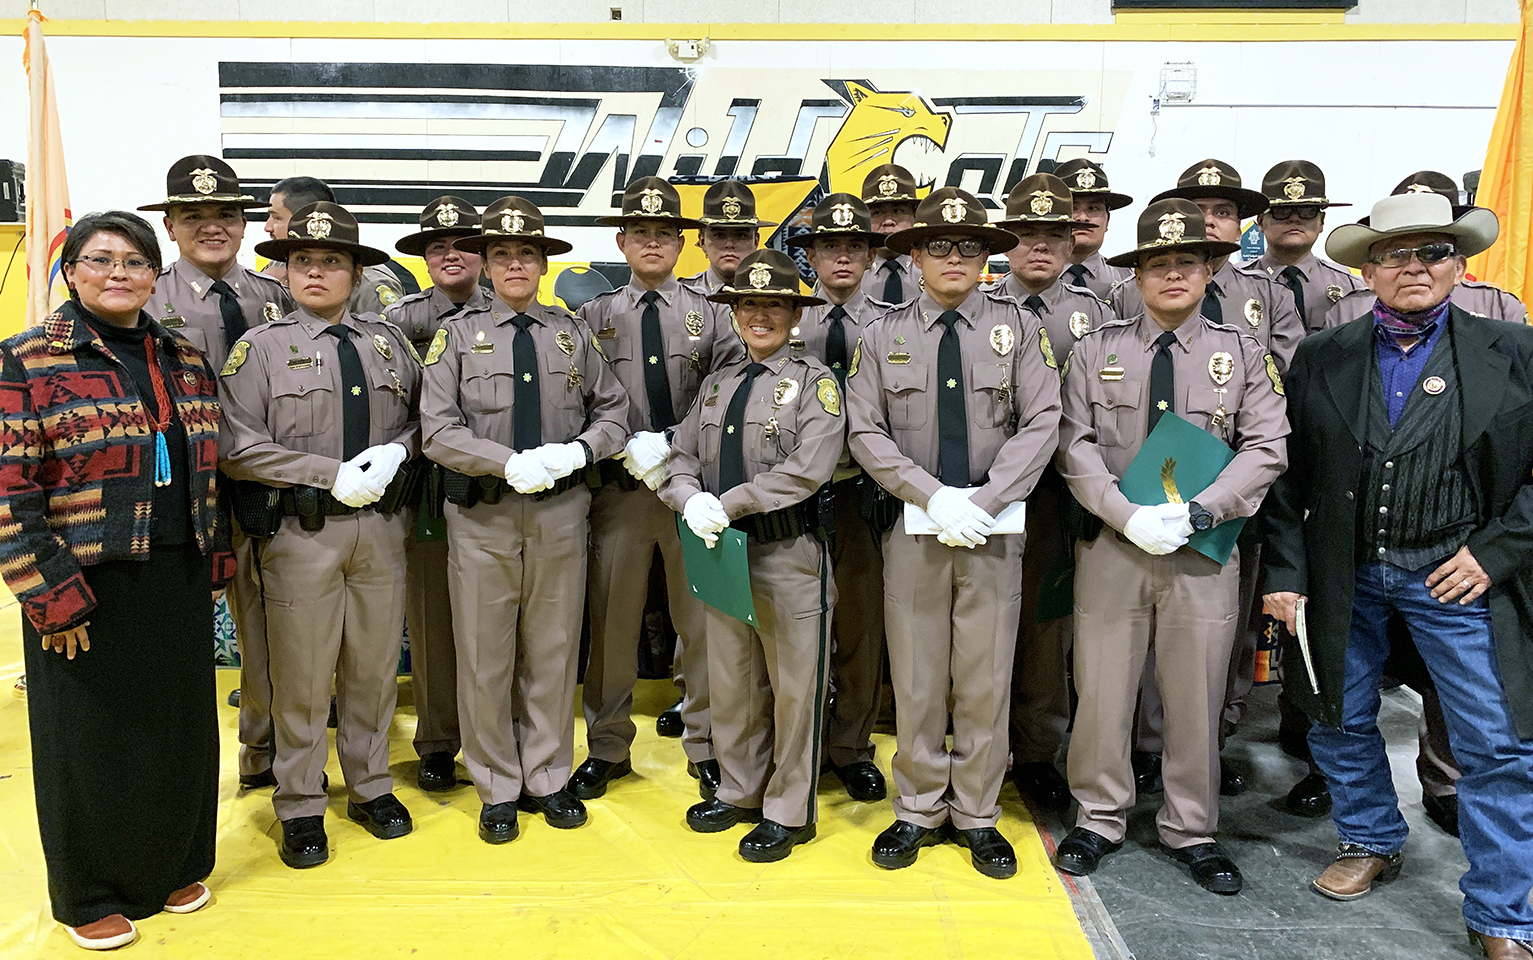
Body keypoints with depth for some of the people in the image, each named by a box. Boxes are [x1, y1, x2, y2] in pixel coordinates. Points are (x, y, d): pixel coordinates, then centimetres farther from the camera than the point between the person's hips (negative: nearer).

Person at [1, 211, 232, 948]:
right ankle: (93, 895, 29)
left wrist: (216, 560, 10)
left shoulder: (185, 360, 8)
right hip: (86, 592, -4)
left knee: (180, 728, 14)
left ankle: (175, 866, 35)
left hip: (179, 584, 5)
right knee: (91, 740, 9)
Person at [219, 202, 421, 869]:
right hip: (300, 531, -3)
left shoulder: (388, 341, 11)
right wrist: (334, 475, -15)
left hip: (381, 525, 3)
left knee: (375, 666, 13)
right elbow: (238, 448, -9)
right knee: (302, 675, 4)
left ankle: (371, 787, 30)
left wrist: (397, 451, -8)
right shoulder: (260, 347, -1)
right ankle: (301, 808, 21)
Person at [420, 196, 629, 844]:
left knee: (554, 650, 11)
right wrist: (510, 462, -18)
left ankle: (548, 779, 27)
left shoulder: (574, 334, 8)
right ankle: (497, 790, 23)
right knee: (485, 657, 6)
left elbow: (613, 411, 8)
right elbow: (438, 430, -5)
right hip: (481, 516, -1)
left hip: (561, 512, 2)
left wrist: (577, 450, -12)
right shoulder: (458, 335, 2)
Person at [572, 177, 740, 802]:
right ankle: (607, 749, 22)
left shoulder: (710, 315, 7)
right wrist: (631, 450, -13)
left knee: (701, 621, 5)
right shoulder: (596, 317, 8)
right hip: (618, 487, 1)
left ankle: (705, 748, 19)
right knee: (612, 621, 7)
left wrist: (672, 444, -14)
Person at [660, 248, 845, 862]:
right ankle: (739, 792, 34)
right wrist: (691, 500, -13)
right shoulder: (715, 385, 13)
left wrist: (728, 504, -20)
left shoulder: (816, 382, -5)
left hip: (790, 556, -5)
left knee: (794, 689, 5)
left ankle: (788, 813, 21)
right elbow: (681, 458, 10)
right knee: (730, 683, 16)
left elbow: (808, 468, -18)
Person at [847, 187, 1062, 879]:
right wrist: (934, 497, -13)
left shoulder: (1018, 327, 3)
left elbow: (1041, 422, -4)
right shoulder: (884, 335, 4)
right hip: (913, 529, 0)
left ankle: (978, 816, 23)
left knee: (986, 678, 7)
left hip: (994, 528, 0)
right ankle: (919, 812, 23)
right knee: (915, 677, 7)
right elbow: (866, 432, -2)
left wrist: (981, 500, -14)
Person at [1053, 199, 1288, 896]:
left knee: (1196, 695, 9)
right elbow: (1074, 447, -2)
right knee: (1102, 689, 6)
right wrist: (1130, 517, -15)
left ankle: (1190, 831, 27)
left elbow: (1267, 448, -1)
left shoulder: (1242, 354, 5)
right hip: (1112, 545, 0)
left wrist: (1197, 511, -14)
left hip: (1205, 552, 1)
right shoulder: (1096, 350, 3)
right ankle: (1100, 819, 25)